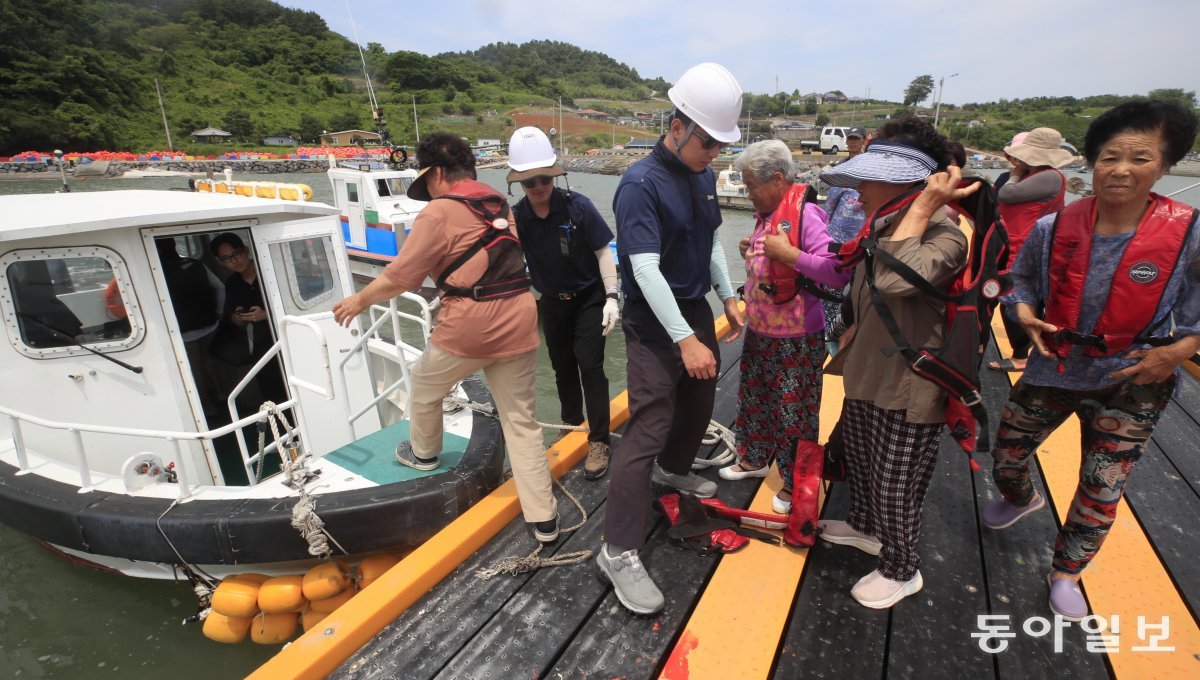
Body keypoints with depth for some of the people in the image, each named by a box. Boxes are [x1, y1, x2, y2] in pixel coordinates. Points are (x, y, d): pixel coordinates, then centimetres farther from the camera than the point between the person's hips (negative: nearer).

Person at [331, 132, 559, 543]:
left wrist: (359, 301, 12)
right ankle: (543, 519, 16)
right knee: (521, 422, 11)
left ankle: (424, 453, 49)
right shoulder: (500, 205, 13)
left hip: (469, 326, -6)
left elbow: (399, 278, -5)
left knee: (423, 385, 25)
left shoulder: (439, 212, -7)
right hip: (518, 322, 6)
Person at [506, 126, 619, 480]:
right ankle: (572, 425, 39)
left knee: (589, 364, -10)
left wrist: (611, 297, -22)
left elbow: (603, 252, -16)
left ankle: (599, 441, 4)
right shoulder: (516, 217, -12)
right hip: (553, 302, 4)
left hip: (590, 297, -3)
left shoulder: (577, 206, -19)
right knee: (562, 366, 16)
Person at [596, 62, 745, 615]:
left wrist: (727, 296, 14)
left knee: (699, 403, 22)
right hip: (653, 322, -8)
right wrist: (684, 339, -30)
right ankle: (618, 550, 1)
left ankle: (673, 469, 50)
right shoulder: (641, 184, -19)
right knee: (649, 427, -10)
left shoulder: (703, 176, 6)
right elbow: (645, 268, -27)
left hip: (696, 309, 9)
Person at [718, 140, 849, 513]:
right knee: (754, 400, 21)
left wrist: (788, 254, -29)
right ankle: (754, 459, 42)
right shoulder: (767, 214, 7)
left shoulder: (805, 213, -19)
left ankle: (794, 484, 26)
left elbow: (839, 273, -27)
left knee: (793, 413, 6)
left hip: (796, 339, -8)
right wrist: (753, 252, 2)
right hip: (759, 332, 9)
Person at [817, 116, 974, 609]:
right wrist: (853, 336, 22)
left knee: (894, 490, 8)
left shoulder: (944, 236, -23)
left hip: (908, 391, -9)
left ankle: (901, 571, 34)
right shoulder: (886, 229, 4)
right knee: (858, 464, 26)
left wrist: (923, 205, -34)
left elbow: (897, 280, -44)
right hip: (867, 378, 9)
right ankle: (865, 527, 53)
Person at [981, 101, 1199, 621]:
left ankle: (1065, 573, 36)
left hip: (1130, 384, -1)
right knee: (1005, 454, 17)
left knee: (1101, 495, 11)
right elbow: (1022, 278, 6)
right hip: (1053, 367, 2)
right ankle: (1022, 499, 53)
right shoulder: (1053, 228, -11)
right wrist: (1025, 315, -11)